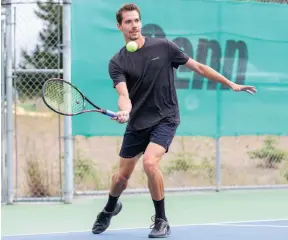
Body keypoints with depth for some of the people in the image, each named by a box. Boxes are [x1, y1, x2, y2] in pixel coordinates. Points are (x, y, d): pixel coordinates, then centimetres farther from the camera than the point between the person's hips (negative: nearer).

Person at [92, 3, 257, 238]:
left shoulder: (163, 47, -7)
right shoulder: (117, 62, -6)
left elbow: (198, 67, 1)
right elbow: (124, 95, -19)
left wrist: (231, 83, 1)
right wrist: (124, 111, -43)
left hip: (165, 119, -2)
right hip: (137, 123, 2)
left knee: (150, 163, -26)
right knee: (122, 176, 10)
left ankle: (161, 221, -9)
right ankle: (110, 208, 44)